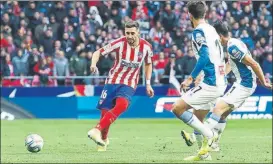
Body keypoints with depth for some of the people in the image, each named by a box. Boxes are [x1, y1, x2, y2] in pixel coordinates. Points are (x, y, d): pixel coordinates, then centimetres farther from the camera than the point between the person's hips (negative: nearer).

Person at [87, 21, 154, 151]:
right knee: (105, 111, -5)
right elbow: (98, 52, -8)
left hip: (129, 84, 0)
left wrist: (148, 84, 10)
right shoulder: (119, 43, -12)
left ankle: (98, 129, -29)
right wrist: (93, 64, -29)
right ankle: (103, 139, 21)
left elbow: (148, 64, 15)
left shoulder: (146, 46, -5)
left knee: (122, 105, -30)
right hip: (113, 81, 0)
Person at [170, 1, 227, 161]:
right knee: (197, 119, 17)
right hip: (220, 83, 9)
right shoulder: (212, 29, 14)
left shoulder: (199, 31, -11)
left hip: (211, 84, -9)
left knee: (177, 108, -8)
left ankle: (209, 134, -7)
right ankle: (204, 153, 16)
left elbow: (205, 57, -22)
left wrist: (191, 78, -20)